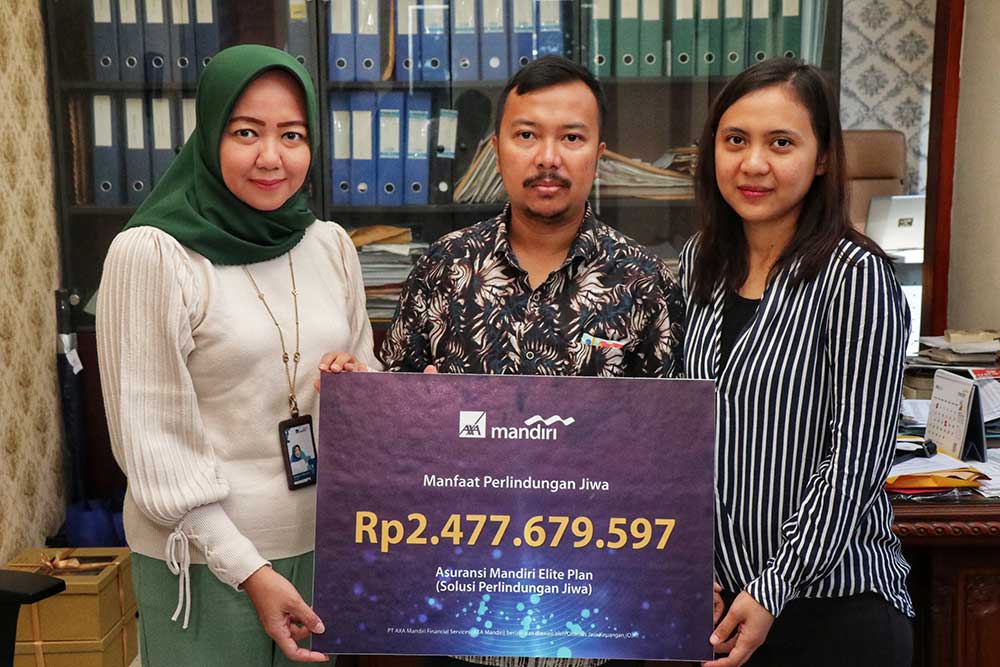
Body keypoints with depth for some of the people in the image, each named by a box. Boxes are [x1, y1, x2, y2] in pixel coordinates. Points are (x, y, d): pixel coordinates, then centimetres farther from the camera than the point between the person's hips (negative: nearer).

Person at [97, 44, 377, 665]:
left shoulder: (332, 245, 2)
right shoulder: (151, 253, -13)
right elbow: (151, 439, -13)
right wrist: (247, 568, -13)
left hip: (322, 539, 5)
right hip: (205, 553, -5)